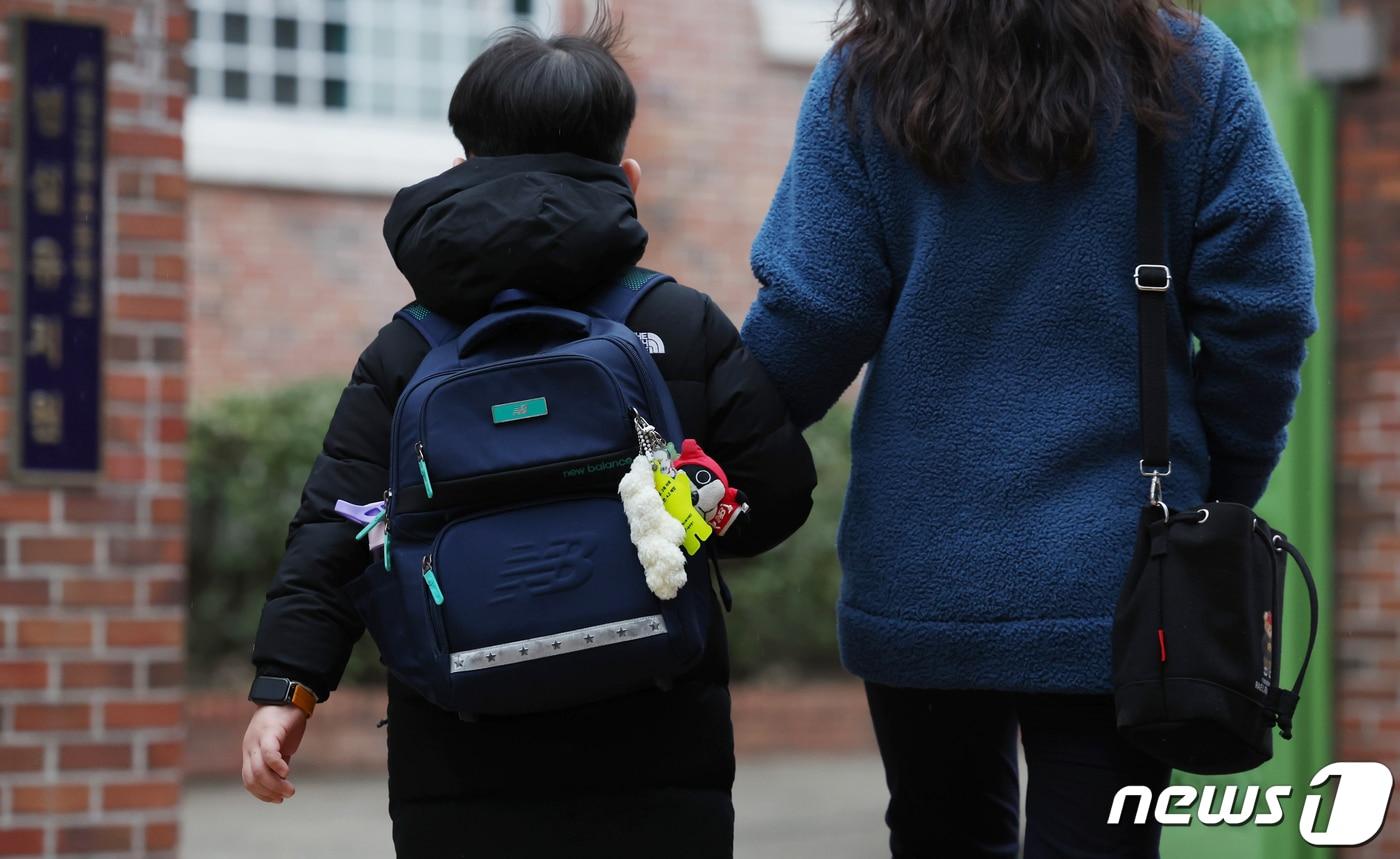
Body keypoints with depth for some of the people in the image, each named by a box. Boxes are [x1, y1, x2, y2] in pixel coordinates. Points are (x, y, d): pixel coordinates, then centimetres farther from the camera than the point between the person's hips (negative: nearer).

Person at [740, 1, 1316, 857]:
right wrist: (1220, 498, 9)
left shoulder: (863, 82, -3)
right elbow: (1264, 311, -4)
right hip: (1117, 576, -1)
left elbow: (814, 314, -8)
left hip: (918, 579, 1)